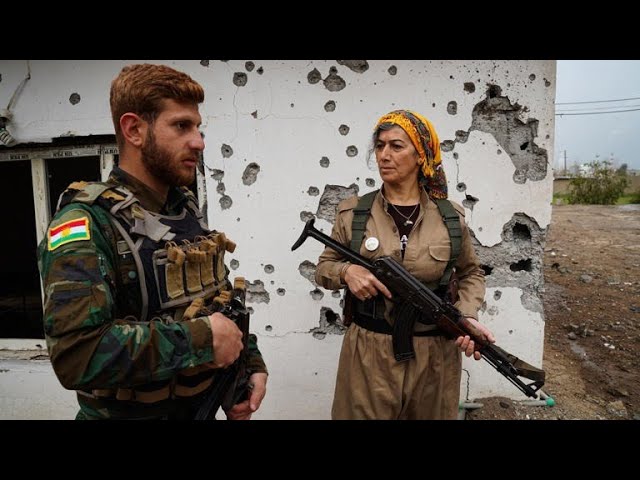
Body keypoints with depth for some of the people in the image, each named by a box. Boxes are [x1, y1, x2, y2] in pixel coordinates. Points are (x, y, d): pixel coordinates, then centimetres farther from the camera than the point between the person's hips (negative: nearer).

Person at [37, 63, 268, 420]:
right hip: (128, 413, -6)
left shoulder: (189, 209, 2)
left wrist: (252, 363, -3)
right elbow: (76, 353, -31)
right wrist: (202, 338, -26)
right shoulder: (88, 221, -19)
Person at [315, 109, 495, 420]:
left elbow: (471, 273, 11)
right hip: (369, 353, -1)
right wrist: (347, 271, -17)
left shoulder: (450, 217, -2)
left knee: (432, 414, 20)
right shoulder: (353, 213, -5)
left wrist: (467, 316, -6)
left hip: (435, 353, 2)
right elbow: (324, 268, 5)